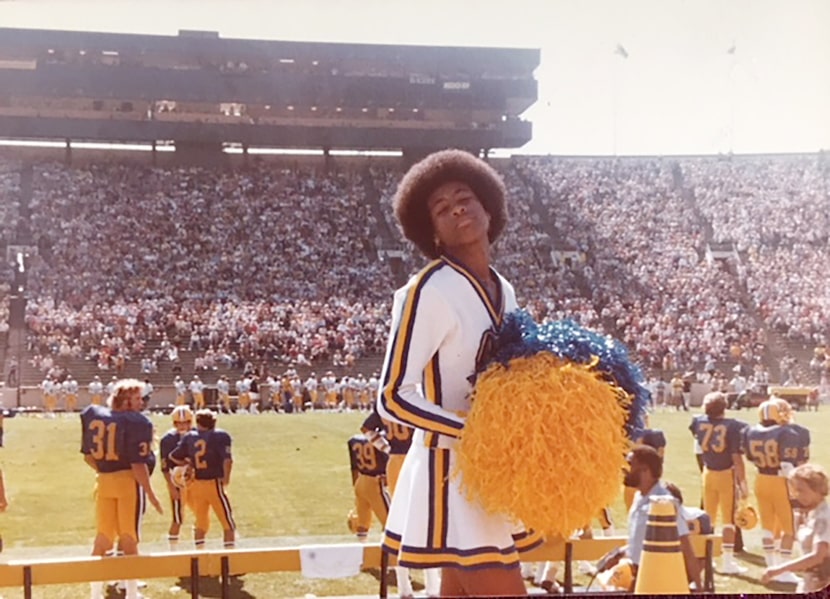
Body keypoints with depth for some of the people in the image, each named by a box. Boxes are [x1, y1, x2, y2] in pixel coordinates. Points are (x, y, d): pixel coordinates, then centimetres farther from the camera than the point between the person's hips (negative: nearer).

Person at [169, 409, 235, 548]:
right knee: (228, 523, 3)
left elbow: (174, 457, 9)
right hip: (214, 483, -5)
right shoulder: (220, 436, -10)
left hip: (196, 484, 5)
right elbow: (227, 459, -19)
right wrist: (226, 477, -6)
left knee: (201, 523, 18)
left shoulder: (189, 437, 3)